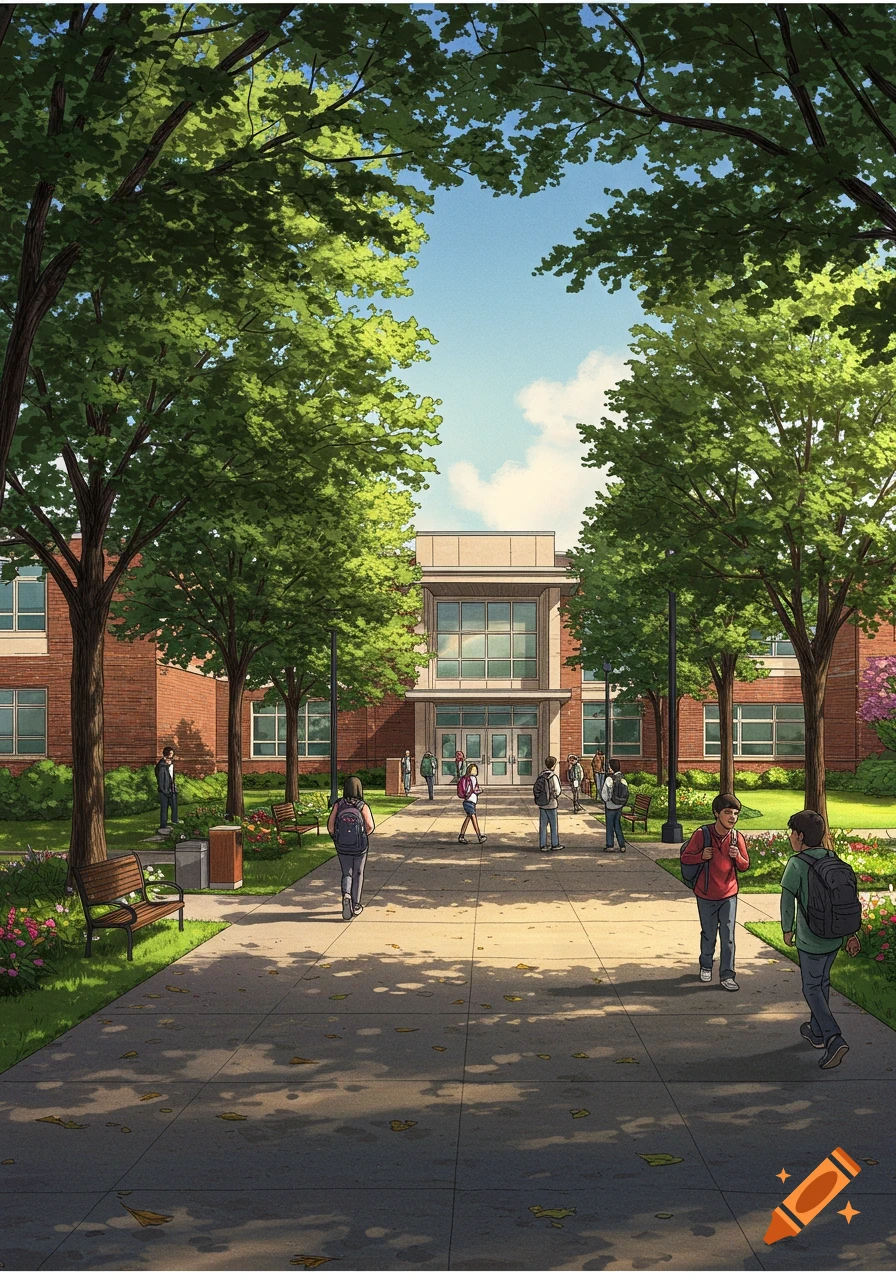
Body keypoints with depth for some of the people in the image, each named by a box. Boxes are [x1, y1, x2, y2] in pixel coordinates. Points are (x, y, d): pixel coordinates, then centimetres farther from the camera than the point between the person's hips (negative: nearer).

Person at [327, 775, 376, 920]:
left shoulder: (338, 805, -7)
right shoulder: (363, 806, -12)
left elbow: (330, 825, -10)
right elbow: (370, 826, -18)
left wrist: (336, 838, 8)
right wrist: (362, 835, 3)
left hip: (342, 847, 1)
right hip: (360, 847, -1)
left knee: (346, 874, 15)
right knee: (357, 875, 17)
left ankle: (346, 895, -12)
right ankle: (355, 906, 22)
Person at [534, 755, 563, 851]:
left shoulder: (540, 776, 2)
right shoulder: (553, 776, -15)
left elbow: (535, 789, 3)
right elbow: (556, 790, -17)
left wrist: (539, 798, 12)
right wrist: (557, 797, 3)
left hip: (541, 804, 5)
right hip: (551, 804, -5)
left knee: (543, 825, 9)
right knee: (553, 825, 8)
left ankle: (542, 845, 11)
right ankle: (555, 844, 16)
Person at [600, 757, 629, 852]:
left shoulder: (609, 779, -20)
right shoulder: (623, 779, -2)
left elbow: (604, 793, -15)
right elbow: (626, 793, 4)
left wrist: (605, 800, 5)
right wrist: (623, 804, 14)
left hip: (610, 806, -5)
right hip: (620, 806, 5)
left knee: (609, 826, 7)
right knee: (618, 826, 15)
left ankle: (609, 845, 14)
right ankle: (622, 845, 14)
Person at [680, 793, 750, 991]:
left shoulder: (737, 837, -7)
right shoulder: (702, 834, -15)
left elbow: (745, 866, 3)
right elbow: (685, 858, -7)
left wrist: (737, 856, -18)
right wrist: (701, 856, -25)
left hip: (729, 895, 1)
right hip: (706, 895, -1)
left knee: (728, 936, -1)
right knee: (708, 935, 14)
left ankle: (727, 975, 8)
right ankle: (706, 966, 35)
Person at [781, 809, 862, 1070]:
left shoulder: (797, 864, -17)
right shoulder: (834, 860, 2)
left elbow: (787, 900, -17)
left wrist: (786, 930, -2)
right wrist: (851, 934, 13)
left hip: (810, 940, -6)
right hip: (836, 937, 6)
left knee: (812, 988, 6)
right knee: (823, 982, 23)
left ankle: (834, 1039, -8)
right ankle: (817, 1031, 36)